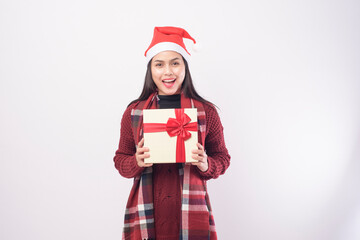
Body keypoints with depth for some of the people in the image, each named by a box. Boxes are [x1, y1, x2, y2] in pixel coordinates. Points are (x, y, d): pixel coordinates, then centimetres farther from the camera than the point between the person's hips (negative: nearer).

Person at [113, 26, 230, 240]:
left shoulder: (206, 111, 1)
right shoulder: (133, 112, 3)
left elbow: (222, 158, 7)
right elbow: (120, 160, 8)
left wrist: (206, 165, -14)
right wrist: (137, 162, -13)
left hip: (192, 214, 0)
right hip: (146, 214, 1)